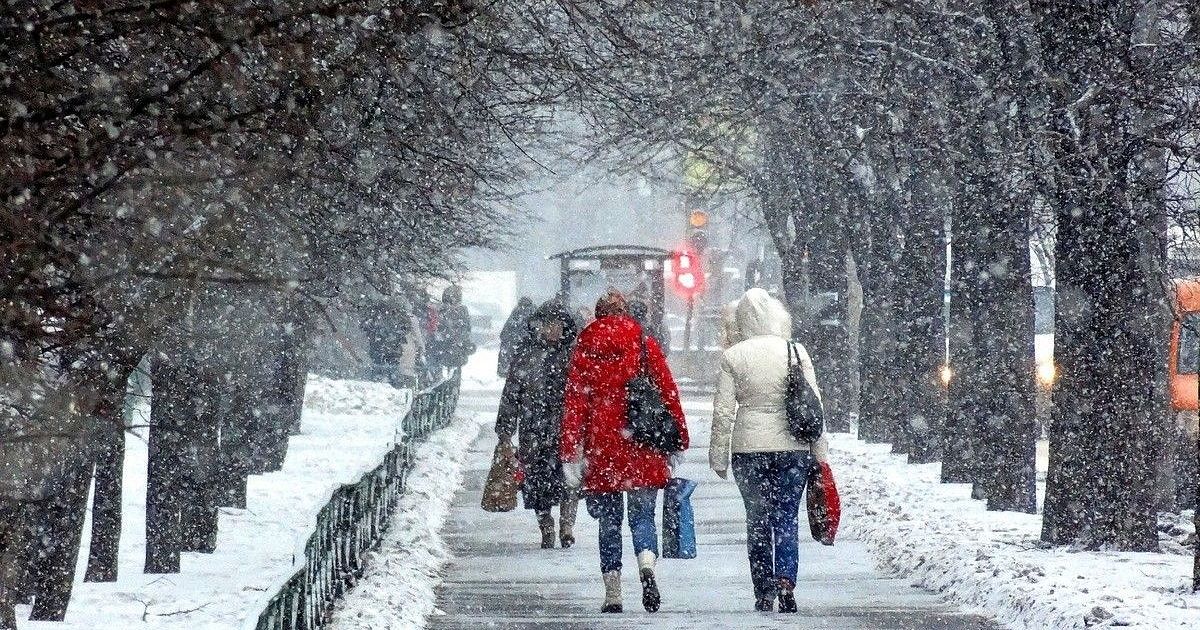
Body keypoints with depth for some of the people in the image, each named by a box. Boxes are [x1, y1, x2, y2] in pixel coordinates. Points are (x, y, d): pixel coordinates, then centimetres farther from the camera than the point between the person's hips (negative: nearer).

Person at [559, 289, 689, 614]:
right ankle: (647, 566, -25)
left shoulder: (584, 350, 4)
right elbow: (669, 394, 3)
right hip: (644, 450, 0)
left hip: (601, 449, 0)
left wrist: (570, 453, 1)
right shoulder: (645, 344, 4)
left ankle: (612, 594, 4)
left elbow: (574, 403, 1)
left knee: (609, 521, 9)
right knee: (642, 515, 5)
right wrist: (678, 441, 10)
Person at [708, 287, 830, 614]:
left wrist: (719, 457, 6)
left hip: (749, 448, 0)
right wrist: (820, 453, 7)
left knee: (757, 521, 10)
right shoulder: (796, 352, -2)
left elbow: (723, 412, -2)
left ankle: (763, 593, 9)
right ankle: (786, 581, -16)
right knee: (787, 518, 5)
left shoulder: (732, 357, -3)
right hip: (793, 447, 0)